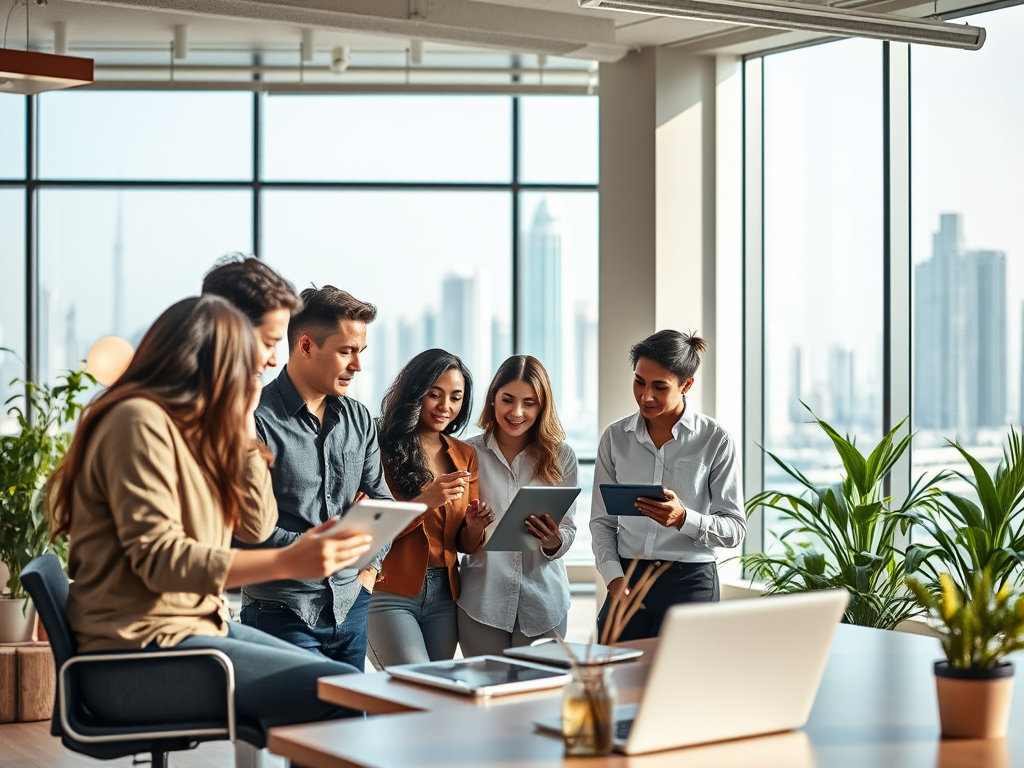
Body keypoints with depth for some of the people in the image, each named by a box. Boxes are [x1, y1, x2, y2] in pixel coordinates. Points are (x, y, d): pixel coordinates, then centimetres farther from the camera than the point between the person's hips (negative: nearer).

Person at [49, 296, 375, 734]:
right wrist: (288, 563, -30)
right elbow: (158, 559, -24)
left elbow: (256, 526, 12)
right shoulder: (139, 421, -15)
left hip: (196, 623, 10)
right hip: (146, 644, -10)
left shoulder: (192, 427, 16)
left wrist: (244, 432, 7)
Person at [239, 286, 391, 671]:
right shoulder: (258, 420, -12)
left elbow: (380, 500, 18)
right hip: (282, 612, -6)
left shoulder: (359, 418, 11)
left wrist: (369, 567, 8)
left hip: (351, 608, 6)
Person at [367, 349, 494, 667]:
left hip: (444, 594, 6)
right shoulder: (383, 448, -5)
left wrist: (474, 528, -7)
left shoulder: (465, 456, 13)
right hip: (389, 593, -5)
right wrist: (425, 501, -21)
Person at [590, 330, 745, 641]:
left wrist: (684, 519, -22)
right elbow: (601, 521, 8)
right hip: (628, 577, 3)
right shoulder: (616, 437, 5)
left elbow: (735, 529, -5)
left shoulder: (715, 440, -4)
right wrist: (615, 578, -7)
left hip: (690, 581, -2)